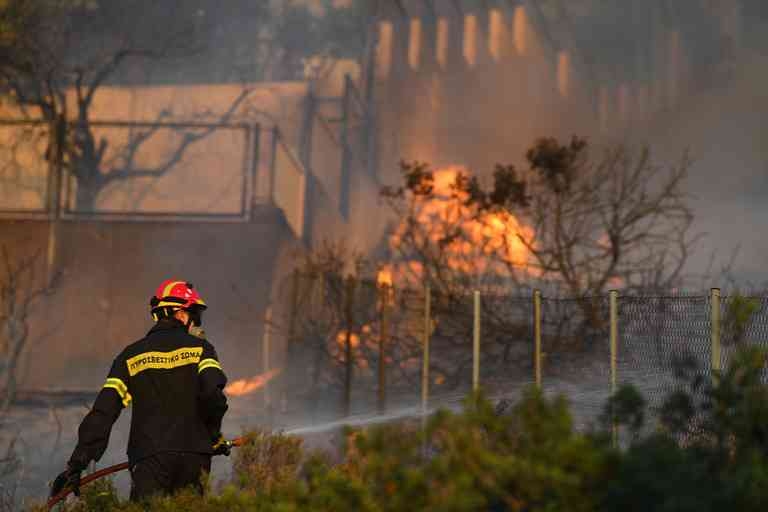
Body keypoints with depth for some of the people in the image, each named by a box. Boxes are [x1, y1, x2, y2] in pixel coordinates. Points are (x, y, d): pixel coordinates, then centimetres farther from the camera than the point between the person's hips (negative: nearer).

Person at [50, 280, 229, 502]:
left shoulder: (131, 355, 12)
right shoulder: (200, 348, 6)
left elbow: (103, 411, 4)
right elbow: (213, 393, -11)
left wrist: (77, 463, 4)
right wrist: (214, 436, 7)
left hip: (150, 459, 1)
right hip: (194, 457, 0)